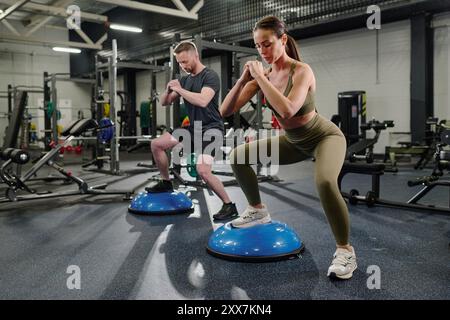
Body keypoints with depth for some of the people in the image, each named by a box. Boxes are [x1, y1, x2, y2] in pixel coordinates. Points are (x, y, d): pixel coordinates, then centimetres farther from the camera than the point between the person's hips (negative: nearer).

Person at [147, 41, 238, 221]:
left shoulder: (210, 76, -14)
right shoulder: (185, 80, 10)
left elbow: (202, 101, -32)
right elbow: (164, 103, 13)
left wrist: (179, 90, -21)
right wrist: (168, 91, -9)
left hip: (210, 129, -8)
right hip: (192, 128, 8)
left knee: (202, 170, -25)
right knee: (156, 145, 9)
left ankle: (229, 206, -8)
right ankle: (166, 183, 25)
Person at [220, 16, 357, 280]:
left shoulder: (302, 70, -25)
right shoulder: (263, 75, -9)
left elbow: (287, 110, -44)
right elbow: (225, 111, -12)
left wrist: (260, 77, -35)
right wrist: (243, 79, -25)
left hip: (325, 137, -6)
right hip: (294, 142, 7)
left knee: (325, 181, -37)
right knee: (238, 156, 0)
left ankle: (345, 250, -15)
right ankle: (258, 211, 19)